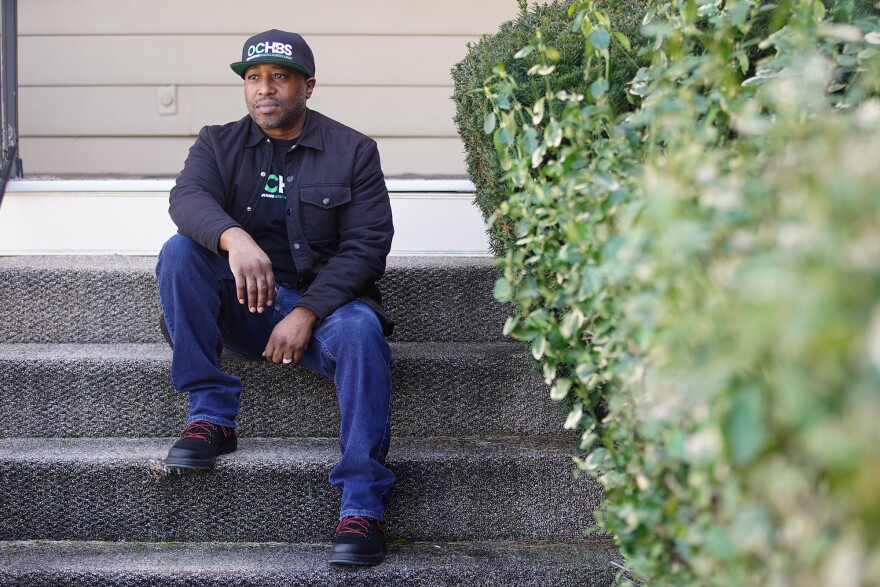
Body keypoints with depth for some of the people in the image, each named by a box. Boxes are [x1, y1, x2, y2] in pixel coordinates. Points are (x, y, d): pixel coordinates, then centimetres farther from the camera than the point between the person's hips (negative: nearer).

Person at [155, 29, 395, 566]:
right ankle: (211, 416, -21)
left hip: (323, 299, -2)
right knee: (180, 251, -23)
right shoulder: (219, 144, 8)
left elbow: (366, 246, -6)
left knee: (359, 330, -35)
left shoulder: (353, 152, 3)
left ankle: (363, 505, -34)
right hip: (242, 304, 2)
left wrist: (307, 313, -20)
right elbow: (187, 197, -15)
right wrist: (234, 239, -38)